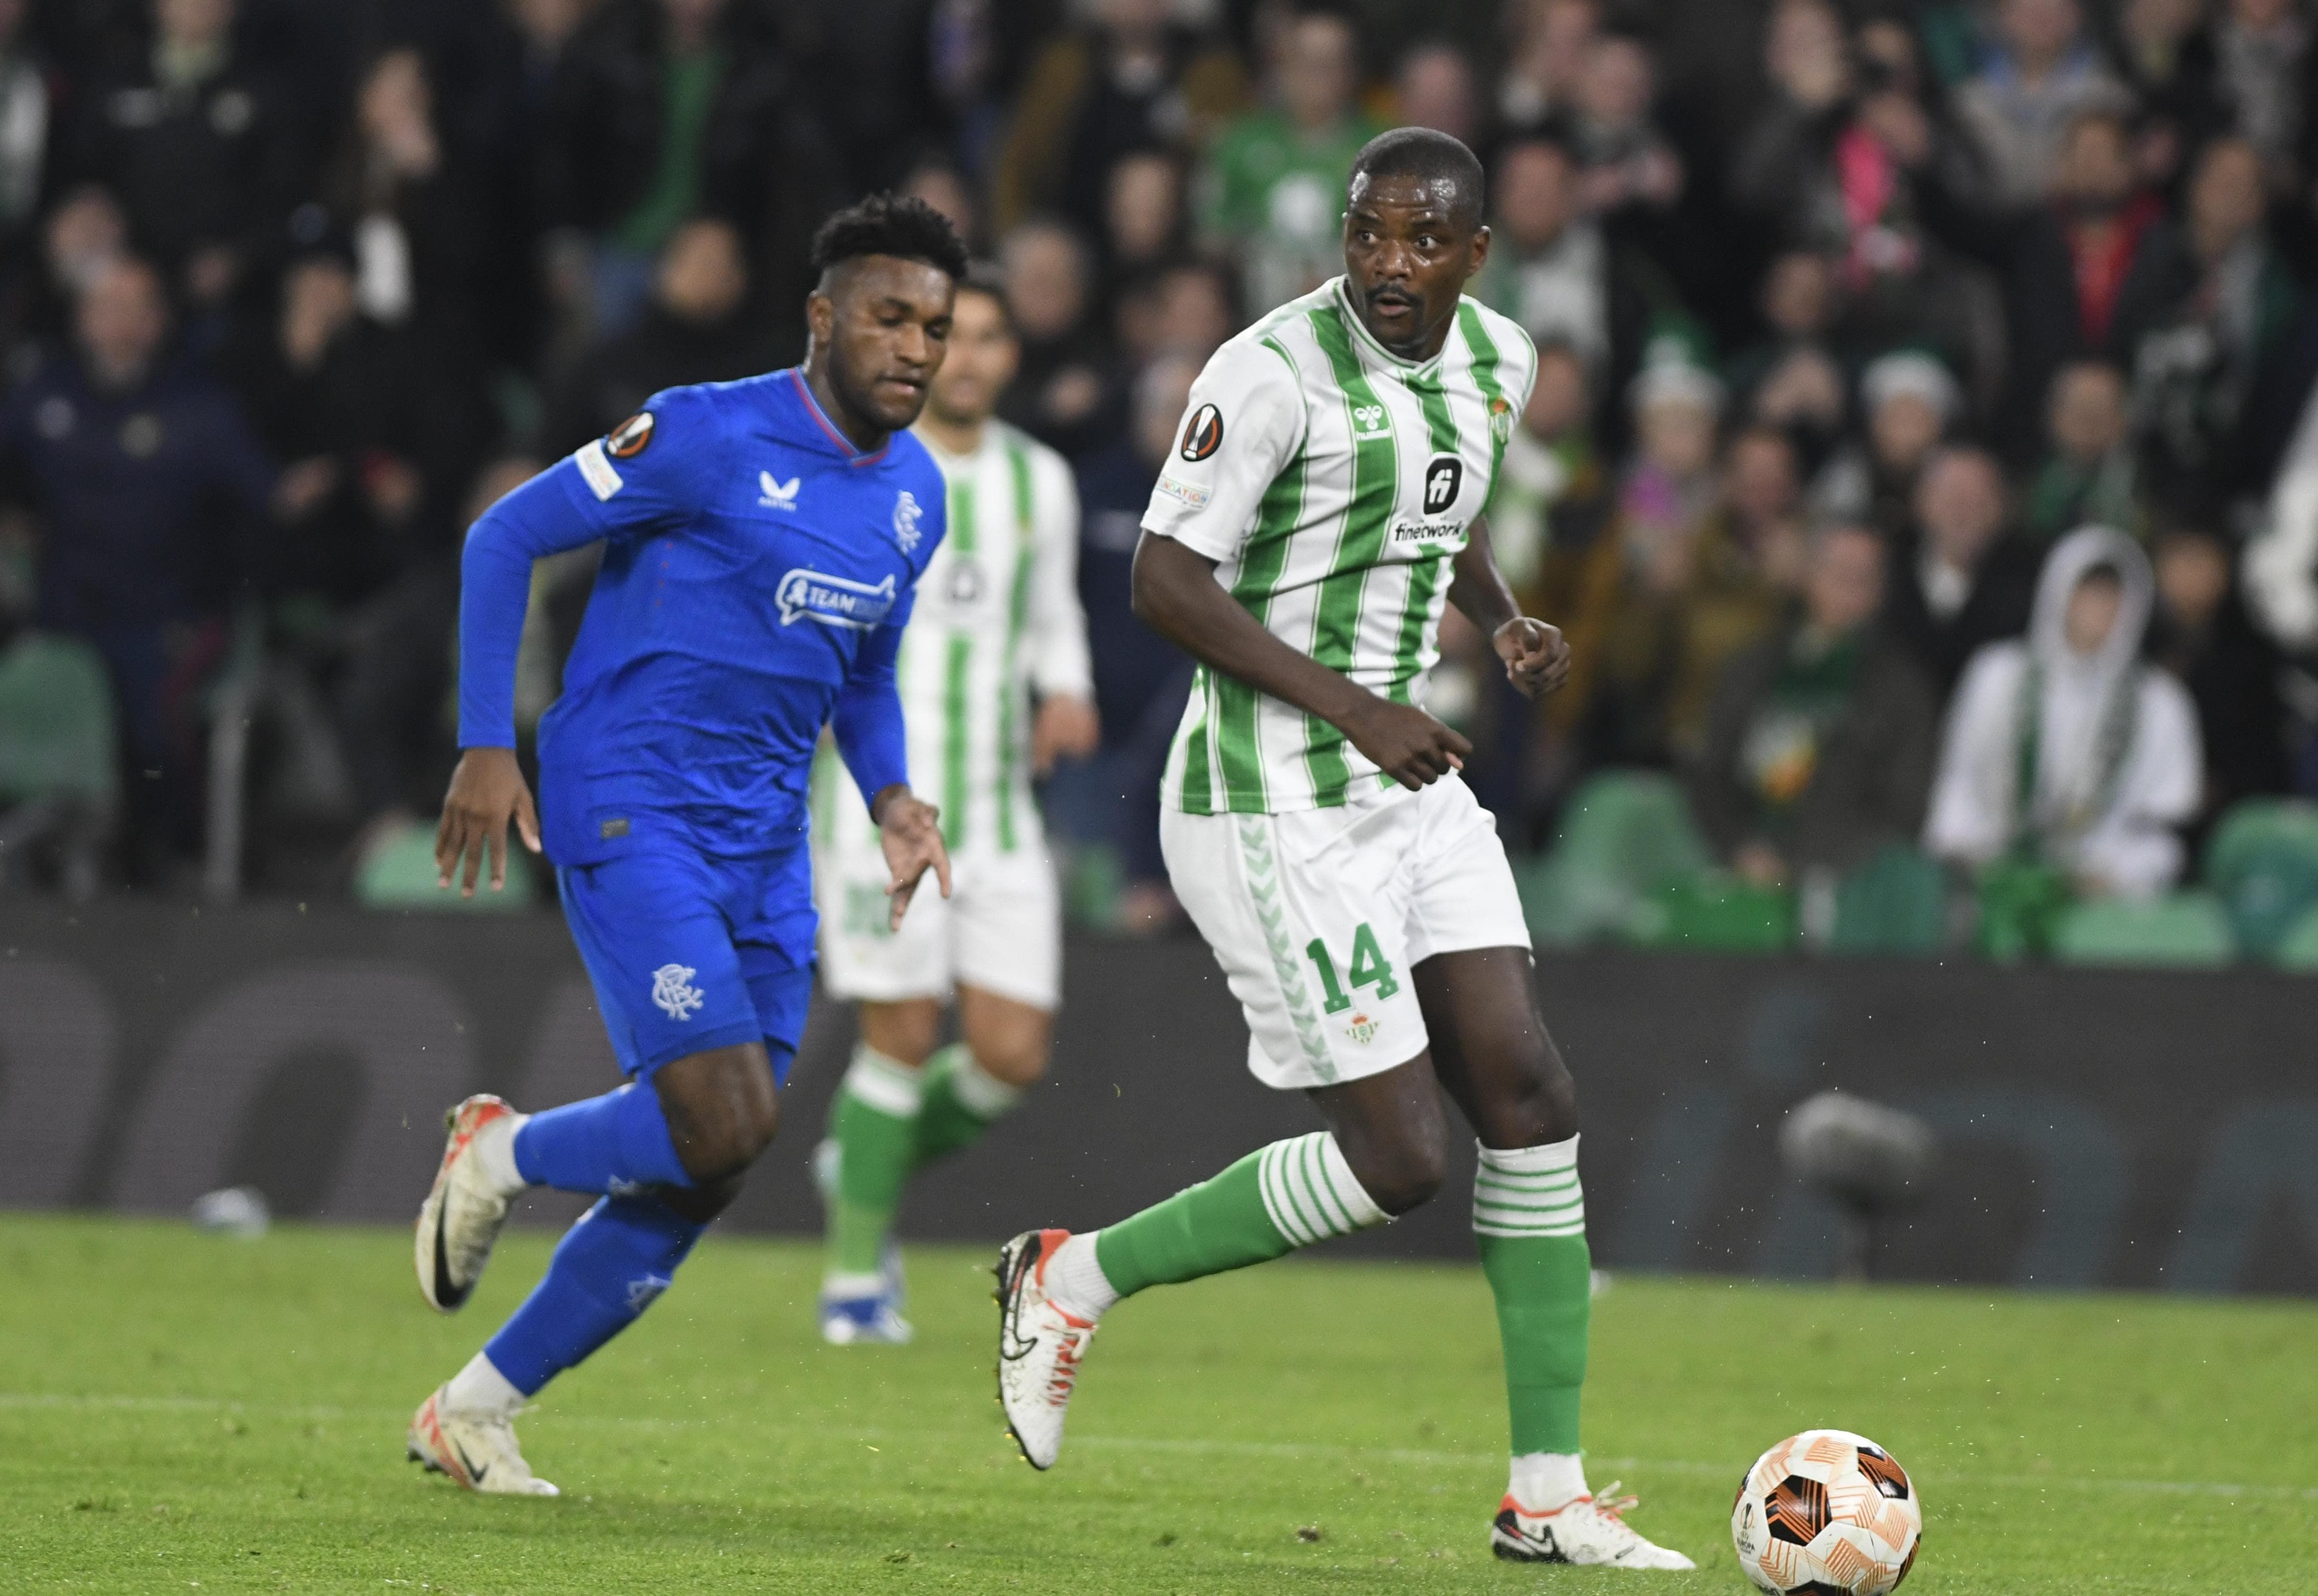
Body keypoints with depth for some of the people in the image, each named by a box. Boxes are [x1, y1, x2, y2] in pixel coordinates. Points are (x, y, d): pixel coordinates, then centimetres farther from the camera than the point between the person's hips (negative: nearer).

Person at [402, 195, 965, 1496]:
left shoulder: (916, 493, 10)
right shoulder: (711, 436, -11)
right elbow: (506, 538, -6)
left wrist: (890, 797, 5)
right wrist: (488, 746, -12)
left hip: (765, 846, 7)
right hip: (629, 814, -7)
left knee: (702, 1180, 3)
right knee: (725, 1121, -21)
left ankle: (477, 1409, 17)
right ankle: (505, 1156, 8)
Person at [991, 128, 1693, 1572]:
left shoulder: (1497, 358, 8)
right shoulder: (1277, 371, -17)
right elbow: (1165, 579, -18)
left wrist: (1506, 618, 7)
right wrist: (1353, 710, -24)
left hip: (1414, 787, 8)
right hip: (1277, 809, -8)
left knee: (1530, 1098, -2)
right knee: (1399, 1157, -10)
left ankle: (1549, 1496, 4)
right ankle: (1077, 1277, 10)